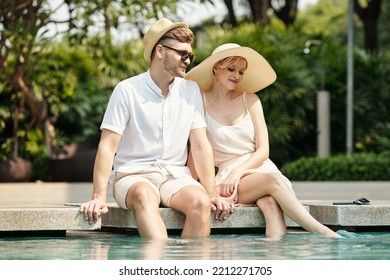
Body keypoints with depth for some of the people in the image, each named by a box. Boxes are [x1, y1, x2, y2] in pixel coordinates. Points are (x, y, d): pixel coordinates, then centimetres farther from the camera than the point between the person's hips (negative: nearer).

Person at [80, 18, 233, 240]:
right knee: (144, 196, -38)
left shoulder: (191, 90, 8)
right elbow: (108, 146, -8)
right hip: (133, 175, -3)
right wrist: (99, 196, -19)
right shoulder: (127, 90, -4)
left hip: (176, 174, 3)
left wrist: (212, 194, -5)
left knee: (200, 202, -30)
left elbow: (201, 146, 7)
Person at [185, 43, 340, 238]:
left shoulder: (249, 100, 11)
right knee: (273, 180, -34)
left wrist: (239, 171, -12)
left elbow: (263, 151, 6)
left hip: (261, 168, 3)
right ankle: (325, 235, -41)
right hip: (229, 181, -3)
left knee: (270, 203, -35)